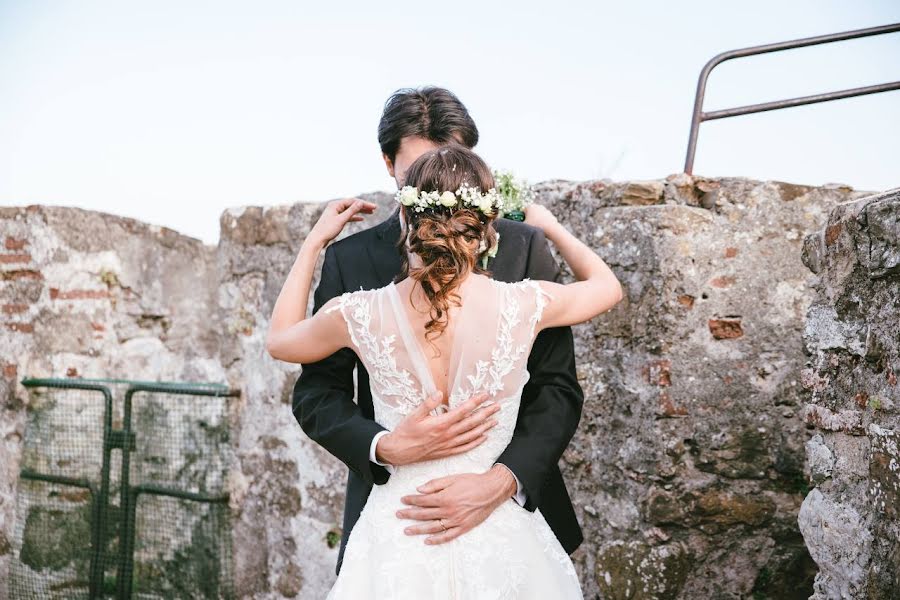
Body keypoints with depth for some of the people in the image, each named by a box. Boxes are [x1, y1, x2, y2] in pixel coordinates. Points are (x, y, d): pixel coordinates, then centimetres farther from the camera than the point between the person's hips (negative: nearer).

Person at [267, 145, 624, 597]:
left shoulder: (361, 315, -13)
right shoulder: (522, 305, -13)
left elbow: (278, 341, 12)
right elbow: (608, 286, 11)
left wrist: (314, 241, 17)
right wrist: (549, 226, 26)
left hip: (398, 539, 0)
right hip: (499, 538, 0)